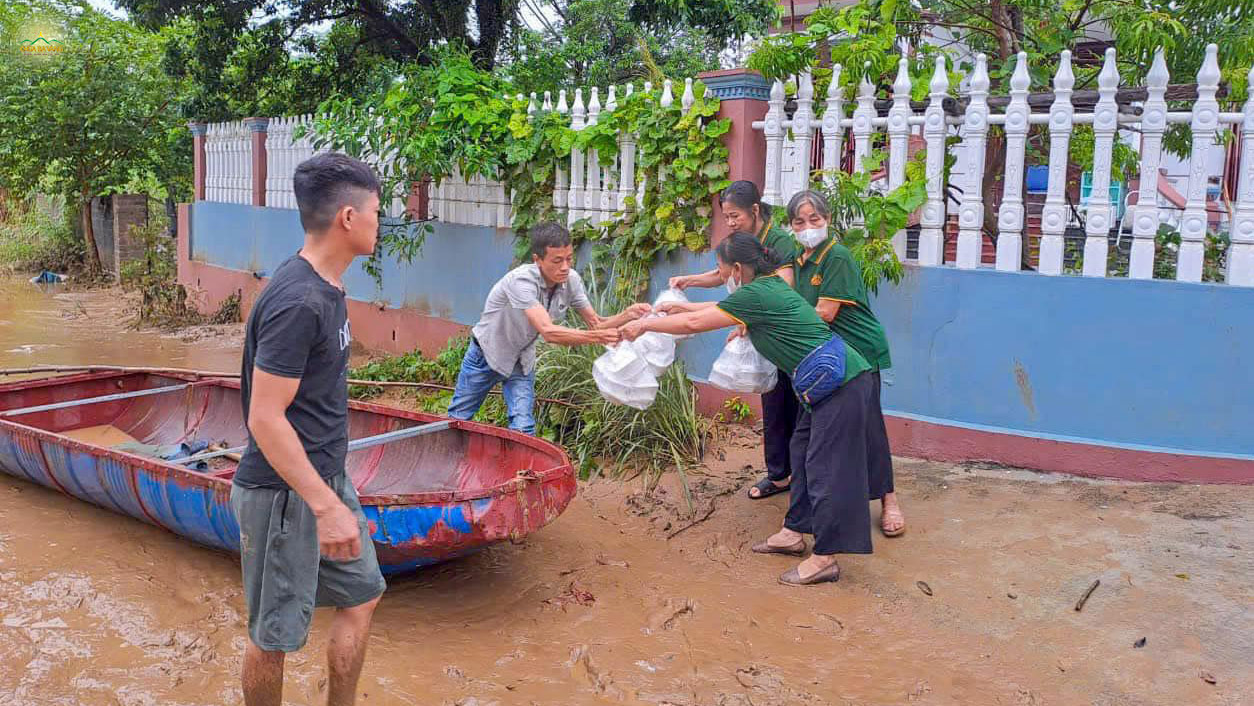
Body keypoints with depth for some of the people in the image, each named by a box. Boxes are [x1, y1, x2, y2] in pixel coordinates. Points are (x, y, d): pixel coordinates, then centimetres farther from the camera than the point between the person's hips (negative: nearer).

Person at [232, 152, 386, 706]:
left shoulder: (323, 287, 6)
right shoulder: (297, 302, -24)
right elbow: (265, 419, -25)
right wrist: (326, 506, -25)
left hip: (326, 476, 10)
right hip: (285, 493, -10)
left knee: (361, 595, 19)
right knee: (274, 632, 8)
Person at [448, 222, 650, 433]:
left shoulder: (571, 279, -17)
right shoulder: (522, 281, -37)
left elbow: (595, 323, -11)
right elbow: (548, 332, -45)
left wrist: (627, 316, -32)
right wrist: (598, 337, -54)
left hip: (522, 361, 4)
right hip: (486, 356, -4)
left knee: (522, 429, -9)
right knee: (458, 418, 13)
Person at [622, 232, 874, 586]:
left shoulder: (756, 295, -15)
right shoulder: (771, 285, 14)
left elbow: (696, 323, -11)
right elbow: (723, 307, 32)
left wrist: (645, 325, 0)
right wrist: (682, 306, 35)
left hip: (840, 382, -10)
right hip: (827, 383, 10)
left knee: (825, 467, -6)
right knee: (803, 454, 17)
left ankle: (825, 559, 0)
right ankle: (795, 532, 28)